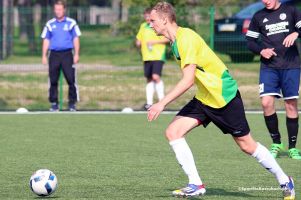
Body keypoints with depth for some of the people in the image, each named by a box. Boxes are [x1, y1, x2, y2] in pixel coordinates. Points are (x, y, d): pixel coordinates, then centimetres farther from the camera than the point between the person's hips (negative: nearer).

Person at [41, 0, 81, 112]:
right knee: (53, 80, 2)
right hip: (54, 55, 2)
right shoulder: (50, 24, 10)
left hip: (67, 54, -2)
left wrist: (76, 54, -3)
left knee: (71, 79, -8)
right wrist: (44, 56, 5)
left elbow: (76, 39, 4)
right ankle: (54, 103, 10)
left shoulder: (71, 23, 4)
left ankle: (72, 103, -1)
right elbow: (46, 40, 12)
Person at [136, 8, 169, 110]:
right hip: (147, 57, 6)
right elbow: (138, 39, 29)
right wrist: (138, 43, 6)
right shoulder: (143, 26, 17)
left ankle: (162, 99, -12)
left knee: (156, 76, -19)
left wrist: (154, 41, -14)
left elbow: (167, 38, -8)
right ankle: (149, 102, 8)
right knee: (149, 79, 6)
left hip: (158, 56, -6)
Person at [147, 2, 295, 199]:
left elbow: (188, 80, -29)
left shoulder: (186, 38, -22)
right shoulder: (176, 40, 7)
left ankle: (285, 181, 18)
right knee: (173, 132, -7)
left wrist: (162, 103, -28)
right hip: (204, 98, 9)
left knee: (247, 145, 1)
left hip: (223, 95, -9)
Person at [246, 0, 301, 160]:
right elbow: (250, 41, 13)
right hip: (269, 67, 1)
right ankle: (276, 143, 2)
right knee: (266, 102, -14)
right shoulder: (258, 17, 10)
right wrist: (261, 50, -6)